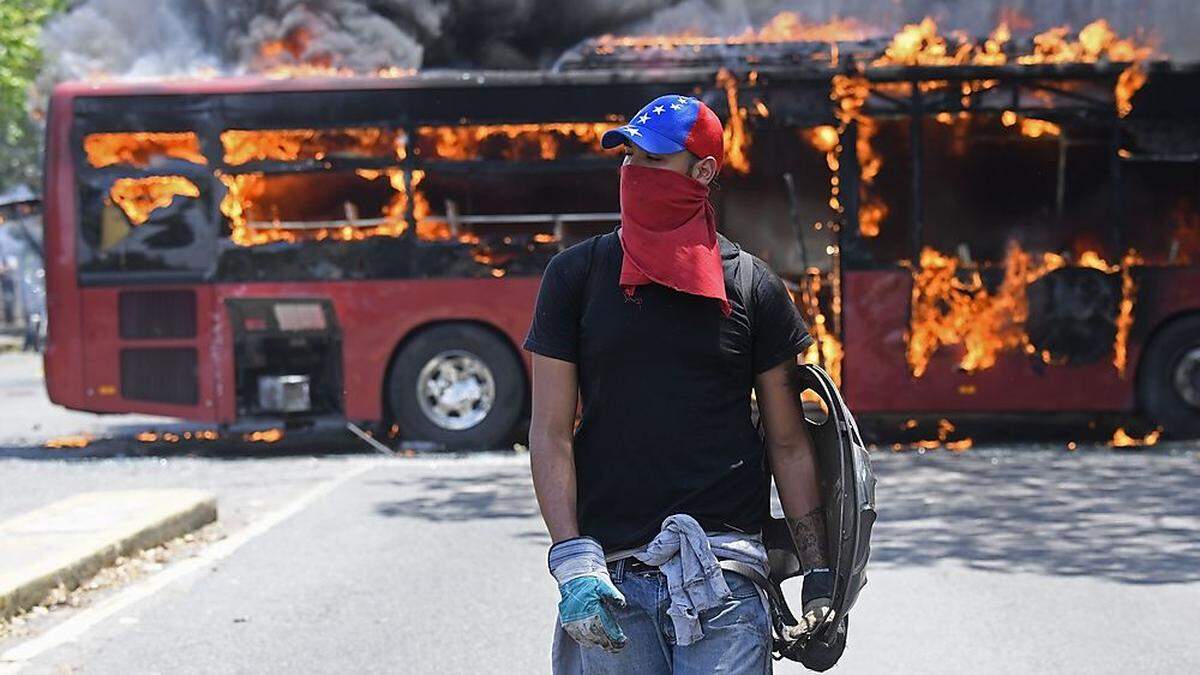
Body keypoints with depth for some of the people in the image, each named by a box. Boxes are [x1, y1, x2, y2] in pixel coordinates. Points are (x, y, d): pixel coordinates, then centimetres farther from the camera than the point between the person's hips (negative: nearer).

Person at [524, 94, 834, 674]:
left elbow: (789, 443, 11)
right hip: (611, 578, 1)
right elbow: (550, 434, 3)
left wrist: (818, 574, 5)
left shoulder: (752, 287, 7)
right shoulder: (576, 274, 7)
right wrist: (574, 563, -8)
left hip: (723, 571, 0)